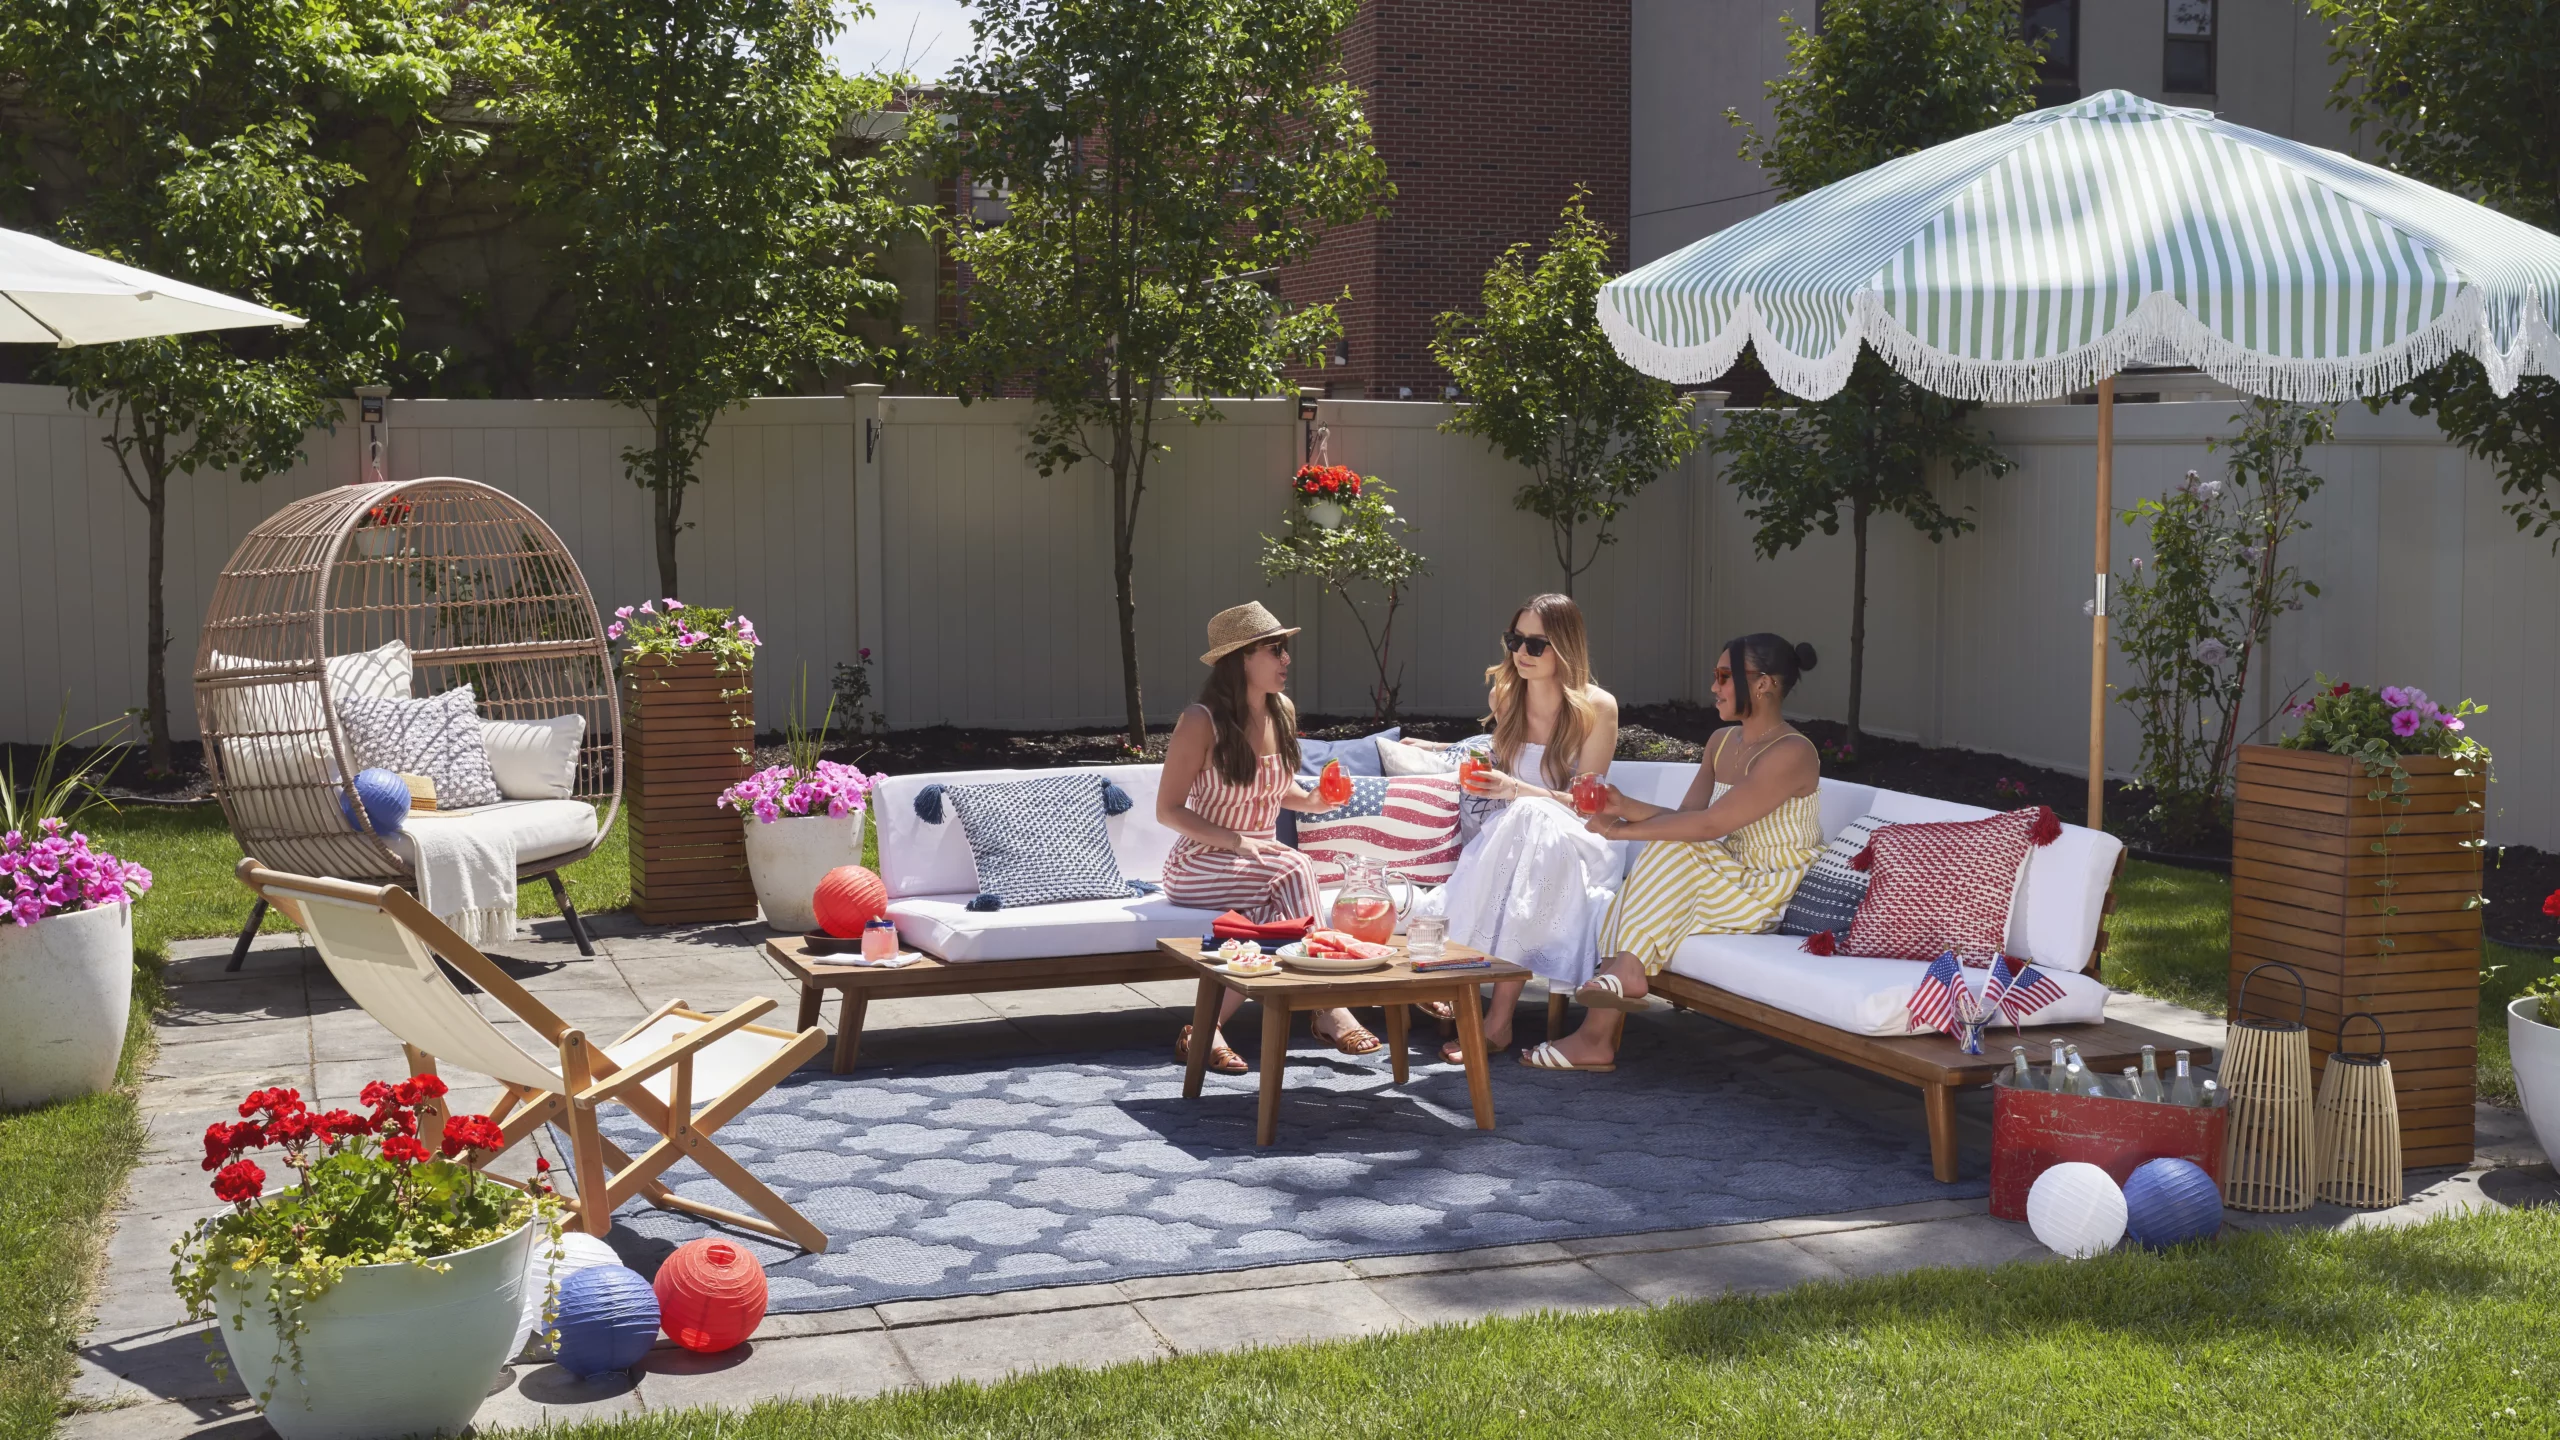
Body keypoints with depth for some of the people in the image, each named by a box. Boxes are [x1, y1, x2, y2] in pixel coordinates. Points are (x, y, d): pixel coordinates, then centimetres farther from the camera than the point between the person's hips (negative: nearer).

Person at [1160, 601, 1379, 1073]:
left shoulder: (1283, 712, 7)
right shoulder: (1201, 722, -14)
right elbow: (1167, 810, -11)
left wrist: (1312, 800, -1)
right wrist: (1236, 841, -23)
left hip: (1260, 859, 6)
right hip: (1200, 865, -6)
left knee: (1286, 914, -32)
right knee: (1295, 874, -33)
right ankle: (1327, 1008, -28)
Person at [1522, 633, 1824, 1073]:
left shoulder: (1791, 753, -20)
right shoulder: (1722, 742, 9)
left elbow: (1709, 824, -25)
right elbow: (1687, 818, 2)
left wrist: (1626, 831, -20)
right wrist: (1625, 806, -13)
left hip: (1771, 894, -8)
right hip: (1731, 878, 8)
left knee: (1672, 850, -24)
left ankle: (1626, 970, -15)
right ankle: (1598, 1037, -23)